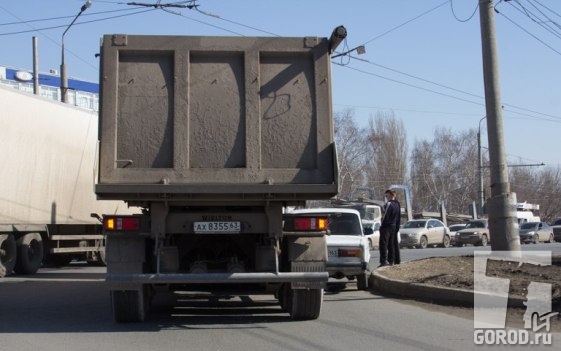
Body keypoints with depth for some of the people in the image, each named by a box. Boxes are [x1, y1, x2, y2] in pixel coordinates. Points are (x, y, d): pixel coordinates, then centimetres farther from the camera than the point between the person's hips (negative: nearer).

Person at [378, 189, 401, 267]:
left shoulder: (389, 204, -15)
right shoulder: (397, 204, 13)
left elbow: (386, 216, -17)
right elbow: (399, 217, 17)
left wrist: (382, 226, -11)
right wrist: (397, 227, 20)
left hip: (386, 226, -9)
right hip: (394, 227, 9)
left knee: (383, 244, -8)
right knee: (392, 244, 14)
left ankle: (384, 261, -16)